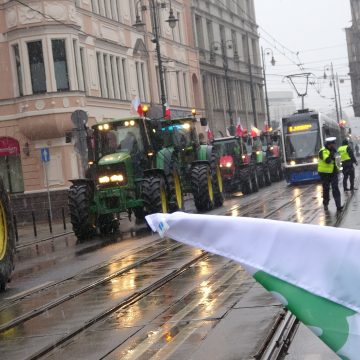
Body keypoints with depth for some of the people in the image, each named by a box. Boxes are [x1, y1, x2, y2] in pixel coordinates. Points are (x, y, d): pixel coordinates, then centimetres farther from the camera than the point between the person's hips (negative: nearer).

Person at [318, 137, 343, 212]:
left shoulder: (332, 150, 10)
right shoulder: (323, 151, -14)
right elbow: (327, 160, -30)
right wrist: (332, 154, -34)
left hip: (333, 173, 5)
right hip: (325, 173, -5)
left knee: (336, 189, -4)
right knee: (326, 189, 7)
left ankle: (338, 206, -10)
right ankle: (326, 204, 23)